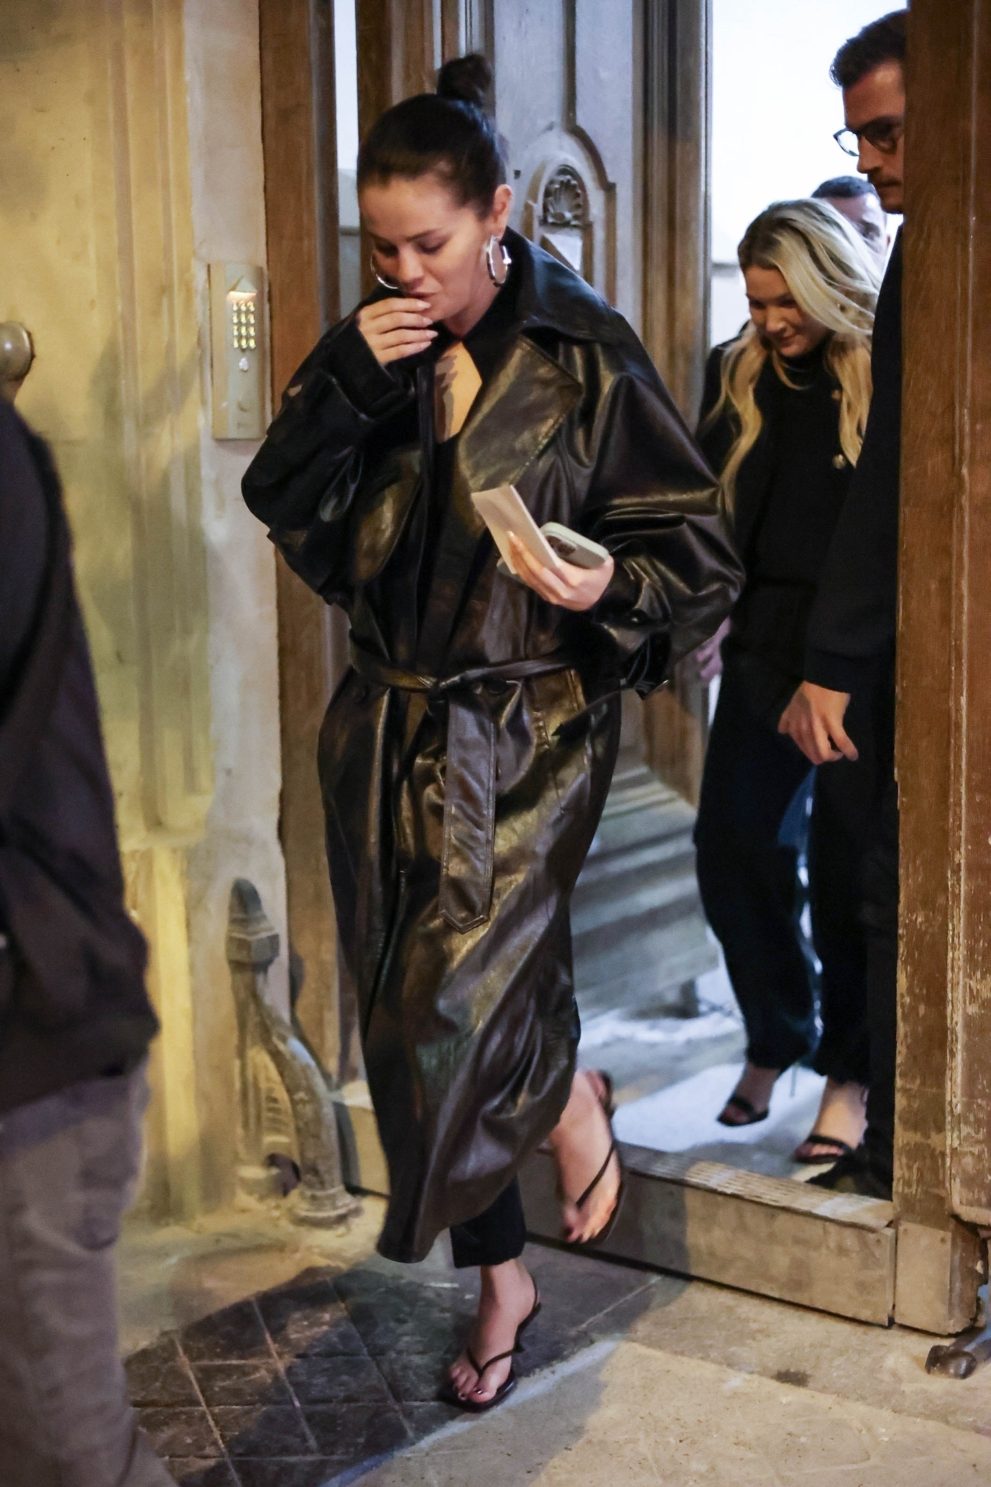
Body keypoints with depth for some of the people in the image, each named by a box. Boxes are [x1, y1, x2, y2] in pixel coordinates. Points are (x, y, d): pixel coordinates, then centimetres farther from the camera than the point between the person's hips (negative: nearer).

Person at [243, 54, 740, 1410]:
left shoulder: (585, 356, -8)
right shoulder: (374, 354, 5)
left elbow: (701, 549, -5)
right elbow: (282, 509, 2)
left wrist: (610, 585, -26)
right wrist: (345, 383, -12)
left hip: (527, 732, -5)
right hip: (392, 729, 5)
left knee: (456, 990, -19)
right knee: (416, 1019, 10)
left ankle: (573, 1103, 18)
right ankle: (502, 1280, 29)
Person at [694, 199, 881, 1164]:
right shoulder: (736, 374, 8)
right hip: (766, 645, 4)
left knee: (848, 863, 0)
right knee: (730, 841, -1)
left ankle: (849, 1073, 15)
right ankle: (774, 1038, 21)